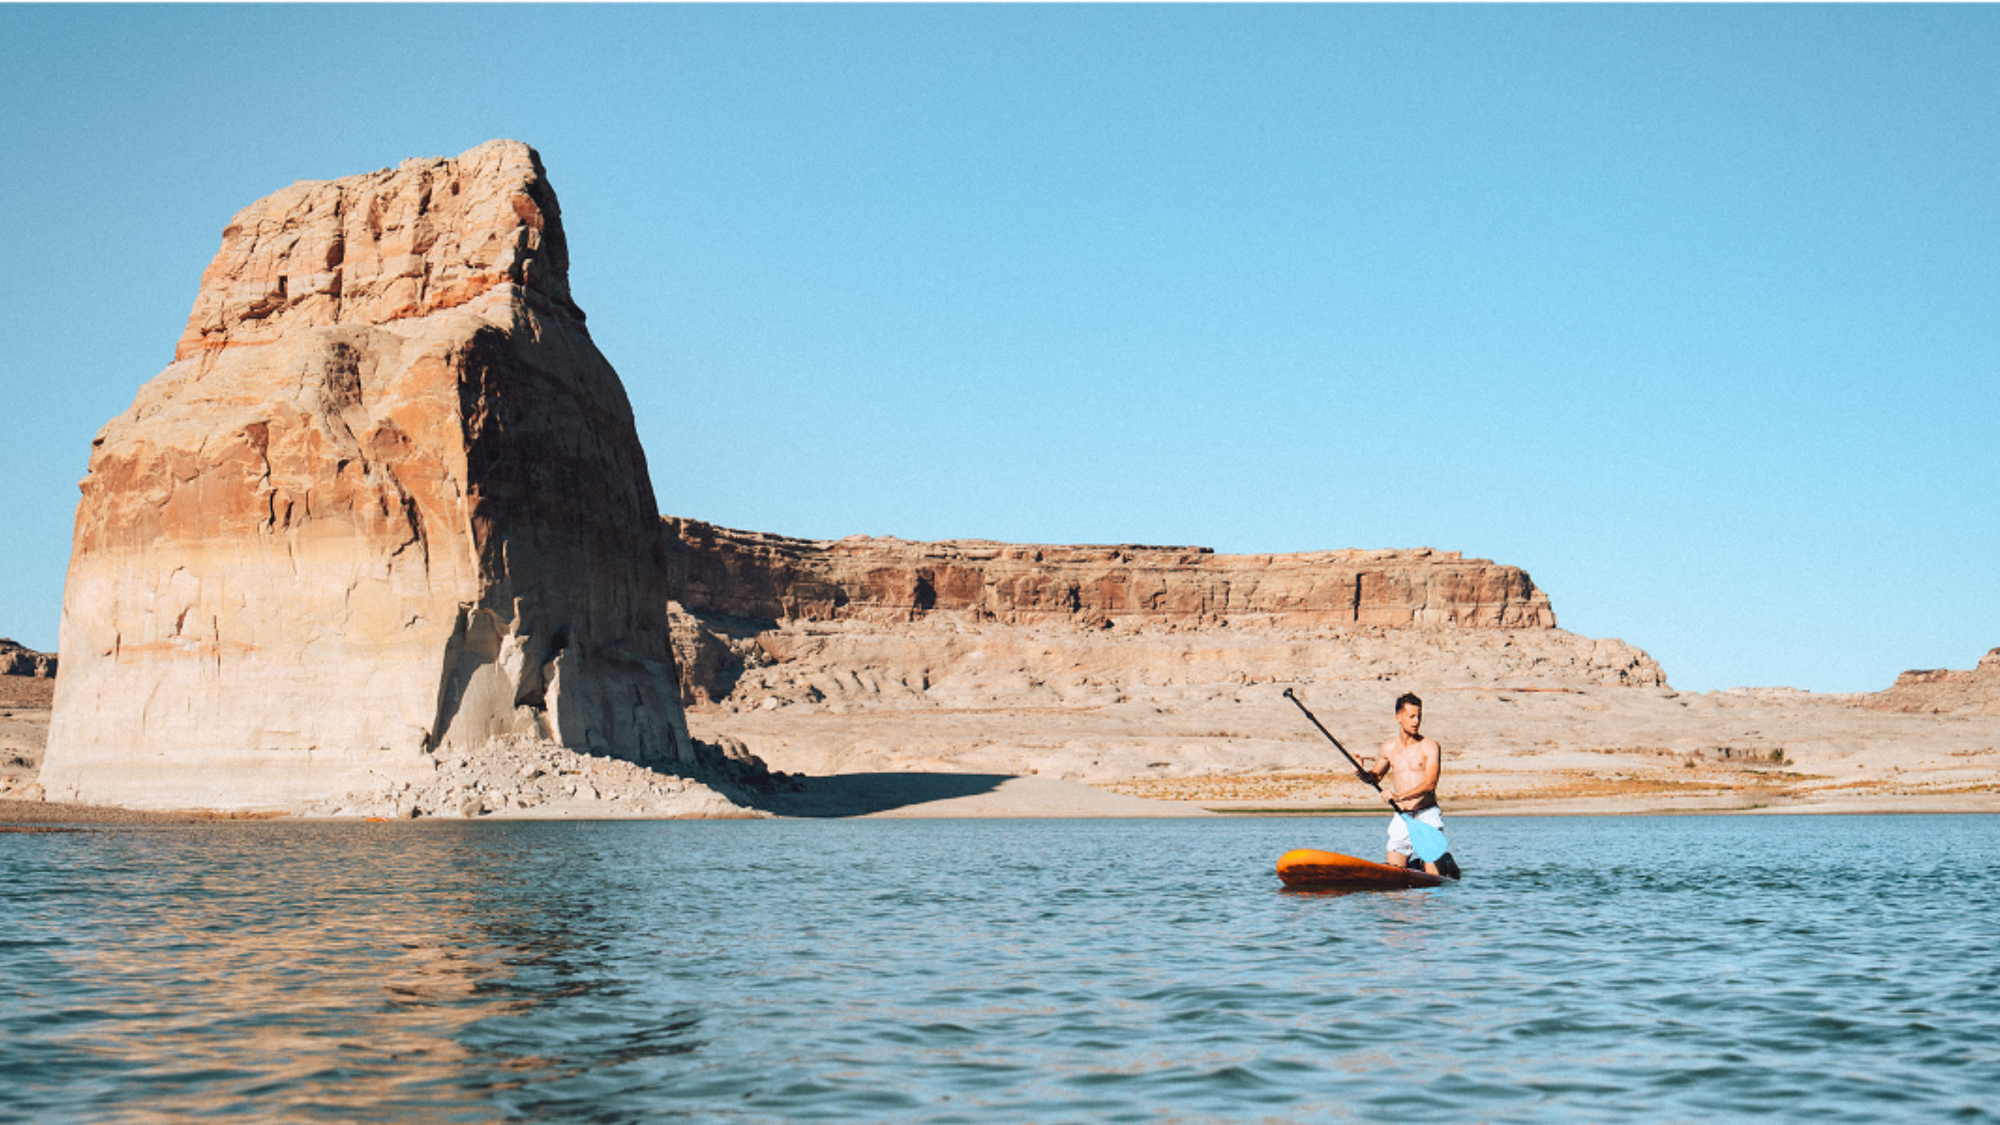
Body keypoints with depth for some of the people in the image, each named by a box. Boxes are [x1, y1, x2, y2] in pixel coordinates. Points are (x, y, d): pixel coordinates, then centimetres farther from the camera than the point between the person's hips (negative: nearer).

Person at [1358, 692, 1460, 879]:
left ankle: (1447, 861, 22)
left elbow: (1430, 783, -15)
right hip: (1402, 819, 4)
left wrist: (1401, 796, -27)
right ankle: (1413, 862, 23)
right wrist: (1363, 774, 4)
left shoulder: (1430, 746, -3)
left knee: (1434, 876, -7)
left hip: (1427, 816, -4)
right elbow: (1375, 776, 27)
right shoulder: (1389, 748, 11)